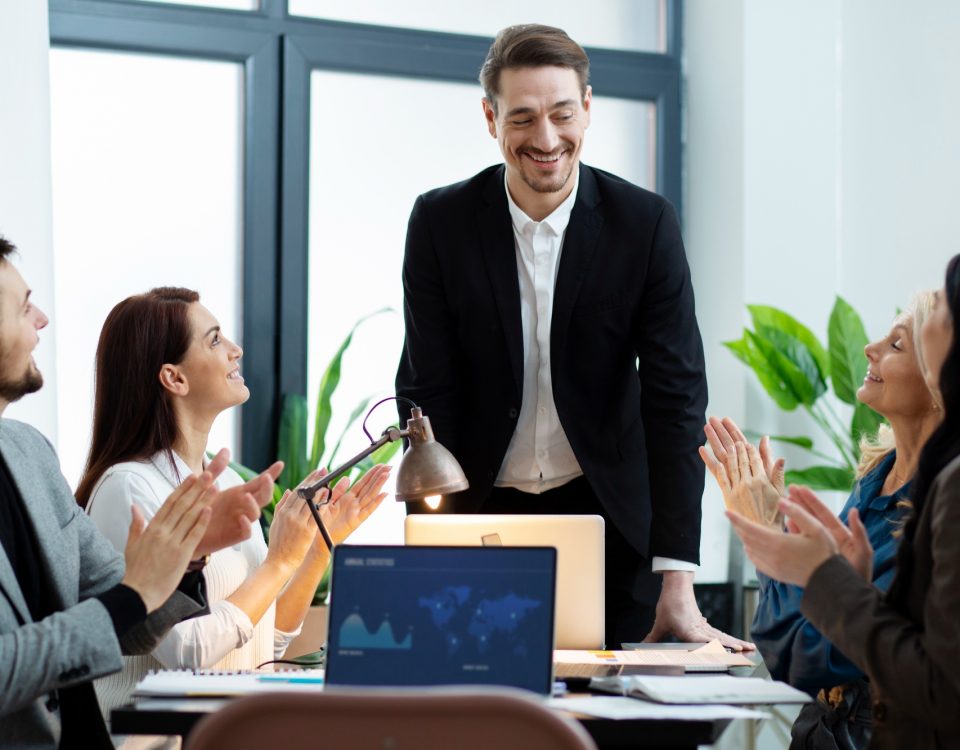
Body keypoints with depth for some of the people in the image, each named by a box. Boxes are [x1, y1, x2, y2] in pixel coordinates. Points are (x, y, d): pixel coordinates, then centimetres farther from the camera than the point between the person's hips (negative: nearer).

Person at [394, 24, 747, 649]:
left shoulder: (646, 223, -9)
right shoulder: (440, 222, -7)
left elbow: (676, 399, -13)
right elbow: (427, 396, -6)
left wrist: (677, 587, -20)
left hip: (607, 512, 0)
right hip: (482, 514, 0)